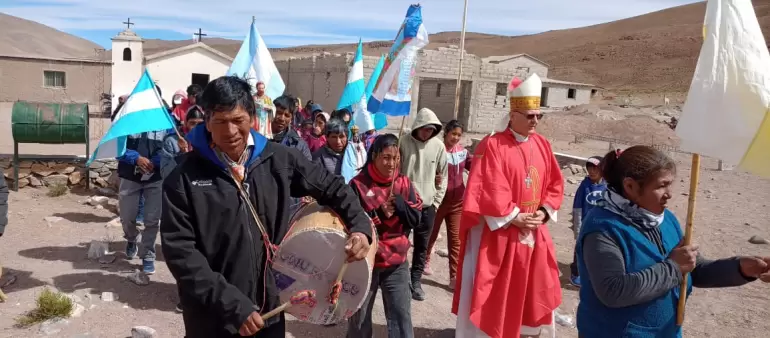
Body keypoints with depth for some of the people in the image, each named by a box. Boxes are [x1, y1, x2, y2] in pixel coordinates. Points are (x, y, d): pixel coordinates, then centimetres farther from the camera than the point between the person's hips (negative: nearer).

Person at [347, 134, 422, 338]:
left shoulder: (404, 184, 2)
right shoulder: (359, 184, -10)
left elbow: (416, 219, -2)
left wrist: (399, 203, -18)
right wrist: (378, 214, -22)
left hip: (397, 262, 2)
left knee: (402, 315, 3)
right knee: (360, 316, 15)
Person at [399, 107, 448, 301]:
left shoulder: (439, 146, -2)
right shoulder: (404, 143, -9)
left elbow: (443, 177, 5)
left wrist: (436, 201, 2)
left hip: (427, 205, 2)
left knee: (422, 246, 10)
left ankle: (416, 281, 23)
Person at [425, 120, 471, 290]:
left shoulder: (463, 151, 5)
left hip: (457, 201, 4)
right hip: (439, 199, -3)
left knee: (455, 238, 2)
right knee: (432, 234, 16)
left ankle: (455, 277, 6)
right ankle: (425, 261, 42)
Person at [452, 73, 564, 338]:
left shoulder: (542, 145, 6)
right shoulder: (492, 146, -15)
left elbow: (555, 183, 12)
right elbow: (488, 191, -20)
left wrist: (544, 211, -2)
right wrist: (514, 217, -17)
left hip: (534, 232, 7)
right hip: (498, 233, -6)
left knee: (533, 289, 17)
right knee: (495, 291, 5)